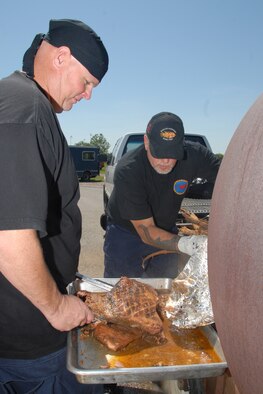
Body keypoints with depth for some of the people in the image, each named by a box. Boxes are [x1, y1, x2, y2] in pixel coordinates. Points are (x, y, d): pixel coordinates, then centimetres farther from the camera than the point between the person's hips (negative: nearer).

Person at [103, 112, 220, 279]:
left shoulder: (194, 155, -23)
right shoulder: (128, 171, -32)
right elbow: (146, 231, -29)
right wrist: (183, 244, -46)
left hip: (167, 232, 3)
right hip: (126, 233, -3)